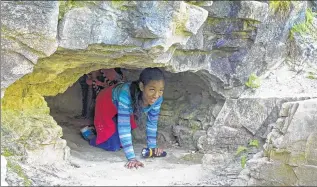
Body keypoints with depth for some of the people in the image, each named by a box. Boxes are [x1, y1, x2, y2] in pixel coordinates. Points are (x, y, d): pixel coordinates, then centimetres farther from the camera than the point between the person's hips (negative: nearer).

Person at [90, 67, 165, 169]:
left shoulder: (157, 99, -30)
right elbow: (124, 126, -45)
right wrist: (131, 158, -48)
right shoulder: (127, 95, -47)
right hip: (107, 103, -5)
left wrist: (152, 147, -14)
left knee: (121, 143, 9)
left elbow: (152, 123, -13)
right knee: (114, 146, -9)